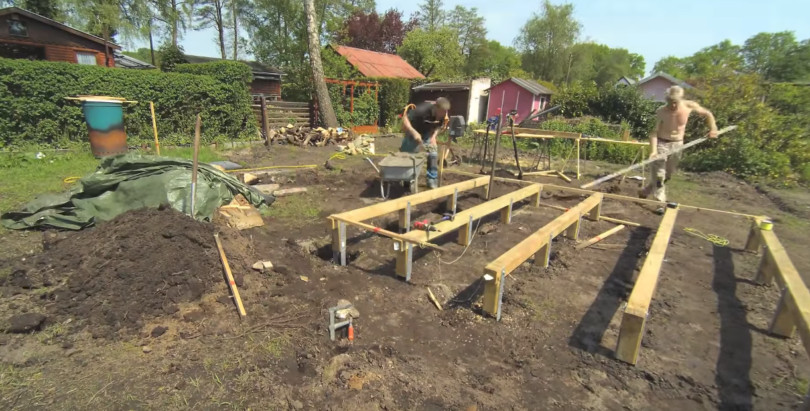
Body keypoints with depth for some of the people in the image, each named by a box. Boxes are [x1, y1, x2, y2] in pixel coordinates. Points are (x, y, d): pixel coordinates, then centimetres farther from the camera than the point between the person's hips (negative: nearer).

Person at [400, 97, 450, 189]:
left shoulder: (442, 114, -18)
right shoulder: (422, 109, -36)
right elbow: (405, 119, -34)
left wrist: (434, 136, -18)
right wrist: (414, 132, -45)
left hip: (428, 134, 4)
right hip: (413, 133, -4)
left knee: (433, 155, -6)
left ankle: (432, 181, 6)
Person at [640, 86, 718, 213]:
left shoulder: (689, 106, -10)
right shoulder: (661, 111, -19)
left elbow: (707, 114, 7)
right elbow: (654, 132, -20)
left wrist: (713, 128, -8)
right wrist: (654, 150, -33)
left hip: (677, 144, 4)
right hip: (661, 143, -4)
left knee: (668, 175, 13)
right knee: (658, 174, -7)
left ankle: (646, 191, 32)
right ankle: (660, 202, 0)